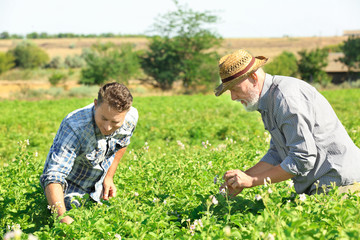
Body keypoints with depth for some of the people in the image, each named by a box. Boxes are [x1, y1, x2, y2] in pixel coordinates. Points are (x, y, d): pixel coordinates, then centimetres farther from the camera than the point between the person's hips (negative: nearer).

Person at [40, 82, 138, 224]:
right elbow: (53, 177, -46)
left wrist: (109, 177, 2)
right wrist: (62, 216, -59)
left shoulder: (131, 117, -22)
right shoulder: (74, 127, -40)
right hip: (68, 191, -5)